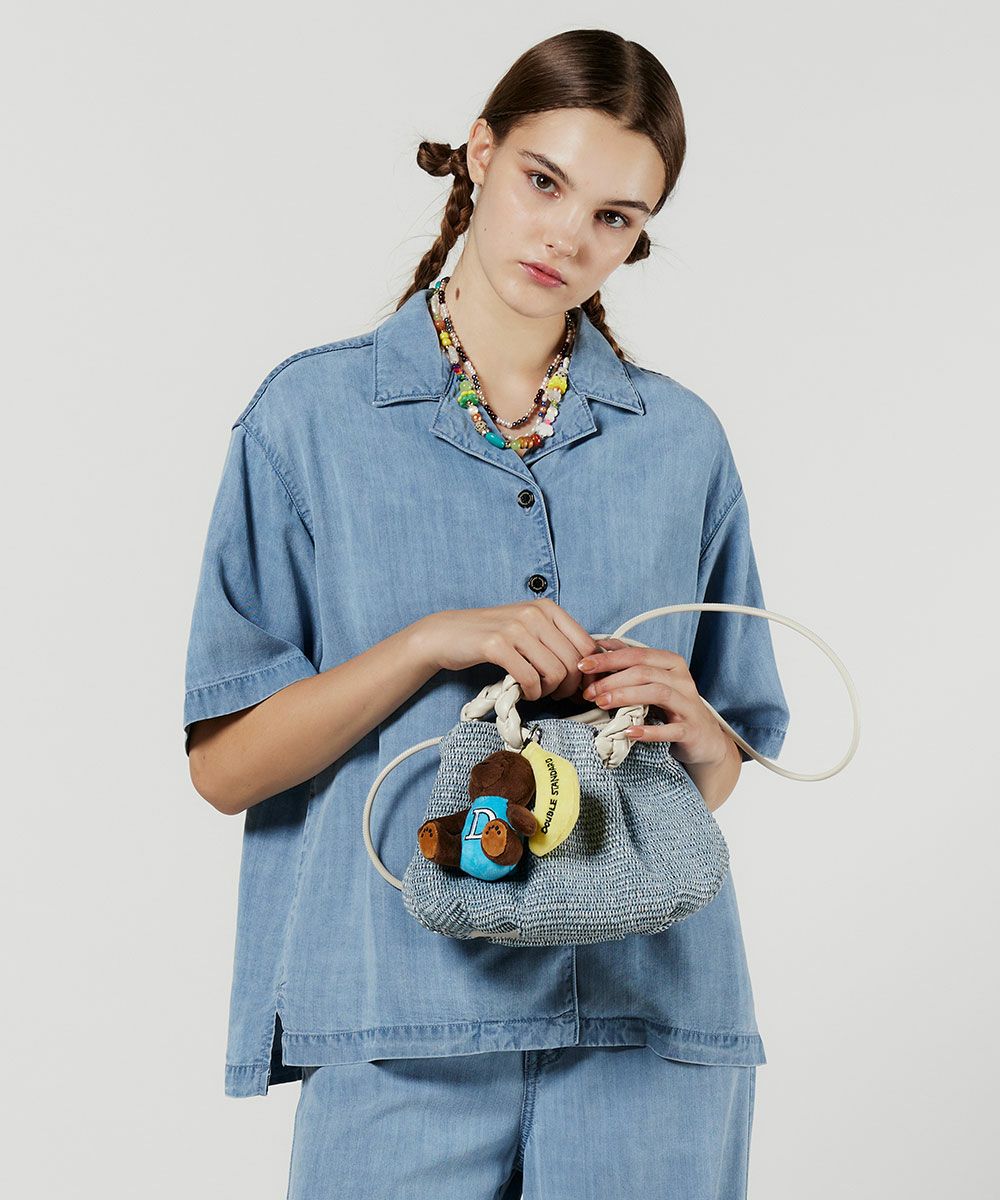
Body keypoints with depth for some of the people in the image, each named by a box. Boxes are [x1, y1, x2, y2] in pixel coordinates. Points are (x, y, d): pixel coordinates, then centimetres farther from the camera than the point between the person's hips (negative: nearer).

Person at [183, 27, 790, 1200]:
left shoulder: (679, 441, 9)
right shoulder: (314, 413, 1)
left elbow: (721, 777, 14)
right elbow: (223, 762, -3)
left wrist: (691, 731, -8)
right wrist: (427, 643, -16)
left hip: (651, 1019, 2)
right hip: (402, 1023, -2)